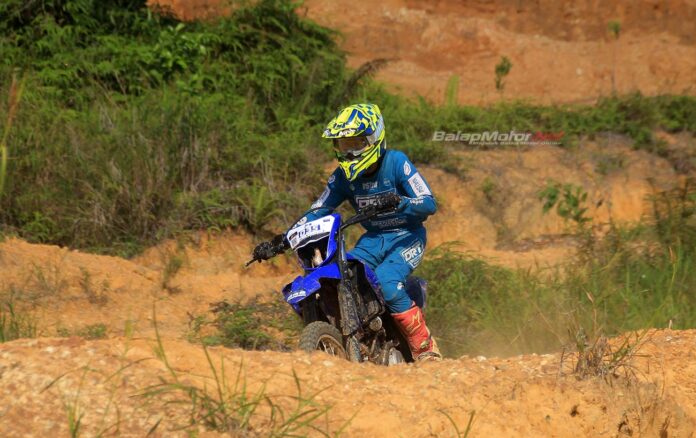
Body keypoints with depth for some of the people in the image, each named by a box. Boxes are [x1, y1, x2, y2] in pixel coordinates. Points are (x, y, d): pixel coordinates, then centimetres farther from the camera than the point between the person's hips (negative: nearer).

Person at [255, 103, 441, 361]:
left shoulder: (397, 163, -14)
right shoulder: (344, 175, 1)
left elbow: (430, 204, -18)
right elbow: (319, 211, 5)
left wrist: (400, 203, -40)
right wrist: (282, 240, -7)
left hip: (407, 236, -6)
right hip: (373, 239, 6)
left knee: (385, 281, -32)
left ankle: (426, 350, -22)